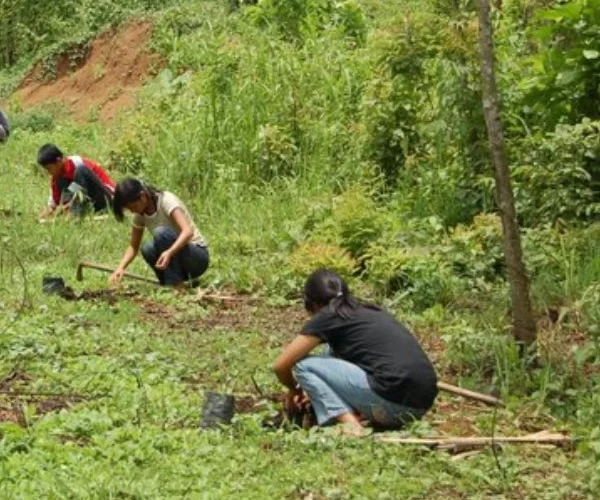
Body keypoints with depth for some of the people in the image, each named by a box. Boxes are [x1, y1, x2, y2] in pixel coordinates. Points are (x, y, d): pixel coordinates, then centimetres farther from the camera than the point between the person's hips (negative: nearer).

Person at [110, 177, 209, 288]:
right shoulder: (140, 214, 0)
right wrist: (121, 268, -13)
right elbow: (133, 247, 5)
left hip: (198, 256, -6)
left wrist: (169, 253, -48)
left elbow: (188, 231, -33)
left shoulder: (166, 200, -19)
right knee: (147, 249, -25)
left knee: (161, 232, -30)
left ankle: (175, 284, -24)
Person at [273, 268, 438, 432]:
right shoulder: (370, 312, 24)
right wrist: (316, 391, 44)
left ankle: (351, 427, -7)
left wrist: (295, 389, 30)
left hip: (394, 400, -8)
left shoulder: (327, 317, 4)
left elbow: (281, 365, 10)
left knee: (304, 365, 5)